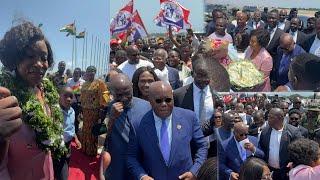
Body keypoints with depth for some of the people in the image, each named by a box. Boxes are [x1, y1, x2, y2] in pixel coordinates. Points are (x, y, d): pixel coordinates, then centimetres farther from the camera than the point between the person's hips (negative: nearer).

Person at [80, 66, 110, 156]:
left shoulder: (99, 83, -11)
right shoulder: (84, 84, 12)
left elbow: (104, 97, -17)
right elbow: (82, 97, 18)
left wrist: (103, 108, -22)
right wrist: (81, 108, 17)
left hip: (95, 111, -7)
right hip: (85, 110, 7)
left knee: (93, 131, 3)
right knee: (86, 130, 17)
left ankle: (93, 150, 16)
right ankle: (85, 148, 32)